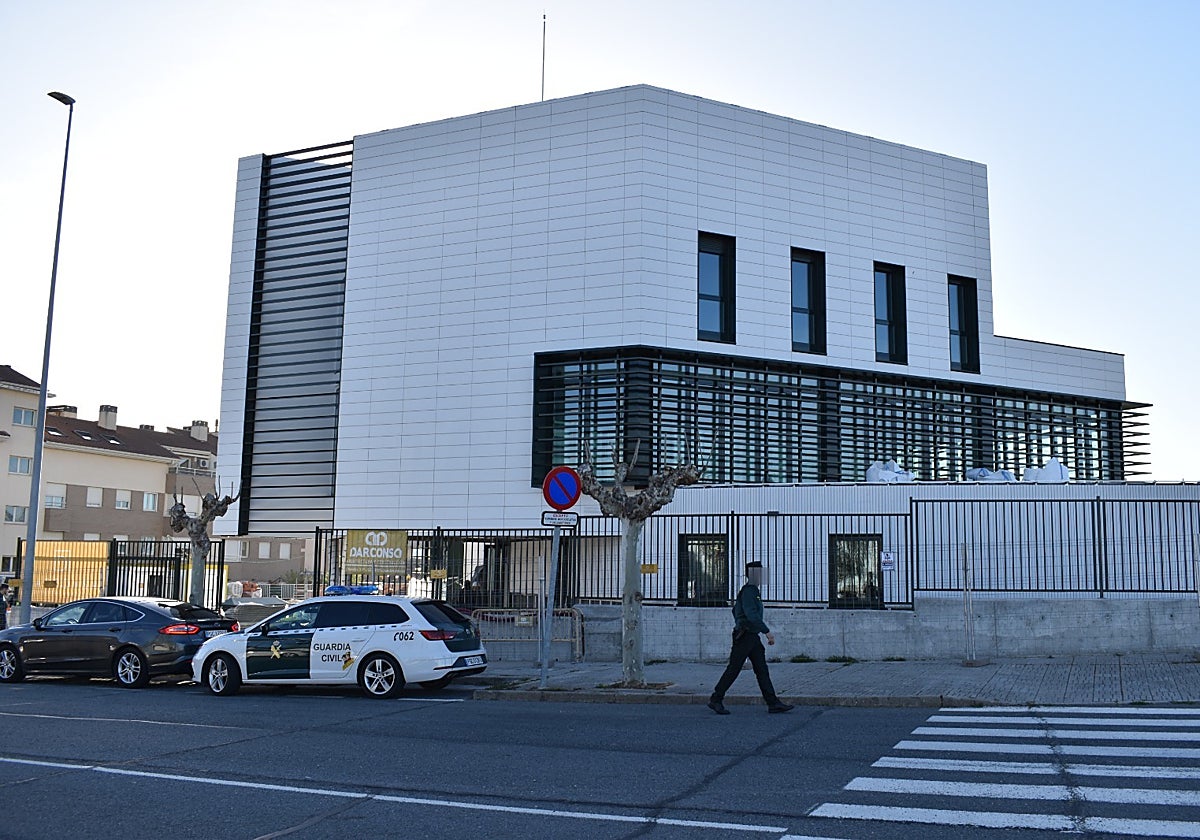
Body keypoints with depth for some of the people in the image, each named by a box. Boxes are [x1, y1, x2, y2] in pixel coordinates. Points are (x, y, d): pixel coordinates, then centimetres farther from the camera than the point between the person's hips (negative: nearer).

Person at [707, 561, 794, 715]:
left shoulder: (752, 591, 17)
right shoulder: (748, 591, -15)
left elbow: (735, 610, 27)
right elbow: (751, 614, -26)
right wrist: (767, 631, -25)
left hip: (752, 637, 10)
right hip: (745, 637, -10)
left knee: (762, 670, 5)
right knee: (733, 670, -3)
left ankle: (773, 702, 4)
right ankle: (716, 700, 6)